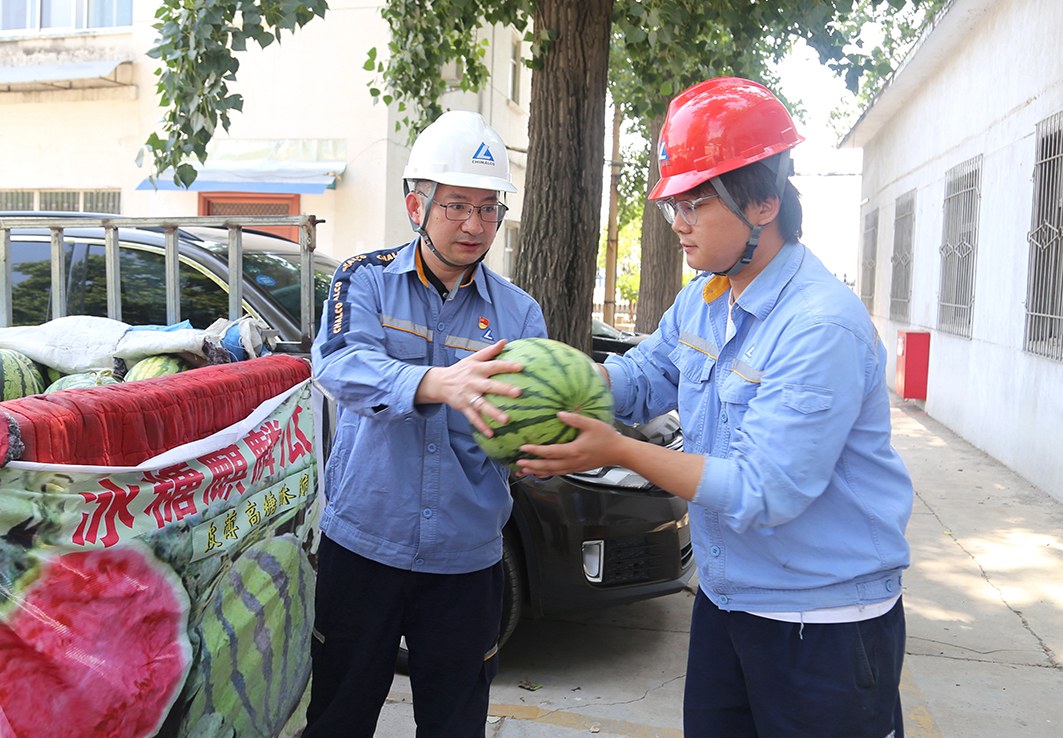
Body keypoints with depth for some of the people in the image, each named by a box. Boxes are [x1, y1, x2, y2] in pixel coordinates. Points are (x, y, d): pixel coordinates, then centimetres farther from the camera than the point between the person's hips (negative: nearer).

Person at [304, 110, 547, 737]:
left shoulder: (519, 313, 2)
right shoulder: (367, 280, -3)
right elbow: (341, 364, -24)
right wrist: (441, 383, -42)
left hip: (466, 559, 2)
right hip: (363, 544, -1)